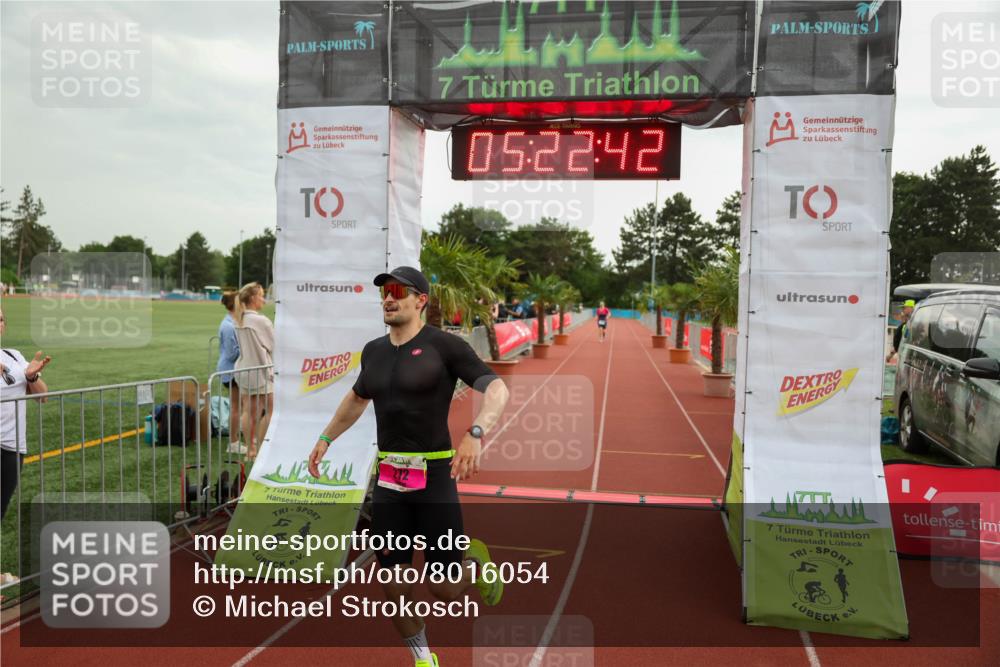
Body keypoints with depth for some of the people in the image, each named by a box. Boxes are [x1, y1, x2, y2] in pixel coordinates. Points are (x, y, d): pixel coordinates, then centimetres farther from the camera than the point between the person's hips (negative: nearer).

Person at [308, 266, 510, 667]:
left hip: (434, 478, -5)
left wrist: (475, 434, -32)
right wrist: (325, 439, 28)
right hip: (388, 480, 5)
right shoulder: (374, 351, 10)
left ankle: (474, 562, 34)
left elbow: (497, 389, -16)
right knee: (393, 585, 6)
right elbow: (357, 398, 29)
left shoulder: (443, 345, -8)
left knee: (445, 589, -1)